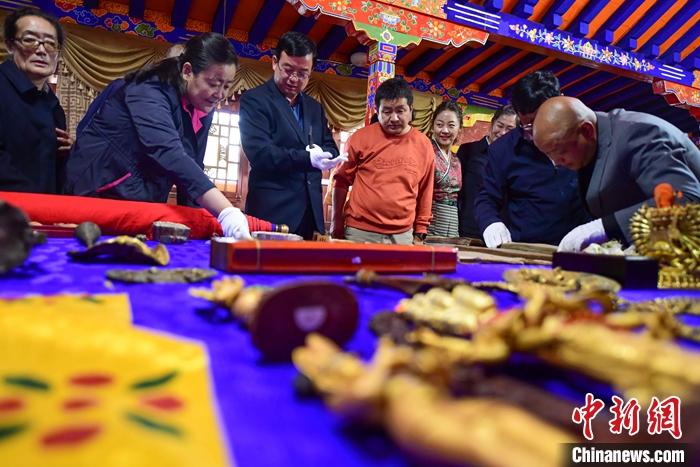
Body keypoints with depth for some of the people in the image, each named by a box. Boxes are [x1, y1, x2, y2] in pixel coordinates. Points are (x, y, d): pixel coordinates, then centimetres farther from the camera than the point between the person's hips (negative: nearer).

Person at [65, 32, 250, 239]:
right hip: (101, 195, -6)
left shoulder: (203, 107, 1)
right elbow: (170, 155, -39)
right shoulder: (150, 91, -22)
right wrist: (226, 212, -50)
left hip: (144, 205, 7)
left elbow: (189, 162, 3)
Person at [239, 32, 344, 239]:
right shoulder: (254, 99, -2)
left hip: (309, 212, 6)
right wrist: (307, 158, -26)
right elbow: (259, 153, -14)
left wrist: (321, 152, -7)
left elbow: (332, 150, 17)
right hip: (272, 212, -6)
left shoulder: (315, 107, 17)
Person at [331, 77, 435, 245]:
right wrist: (336, 225, 3)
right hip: (359, 231, -1)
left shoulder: (424, 145, 2)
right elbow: (342, 181, 2)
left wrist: (419, 234, 8)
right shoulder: (361, 138, -4)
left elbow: (424, 193, 7)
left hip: (402, 235, 2)